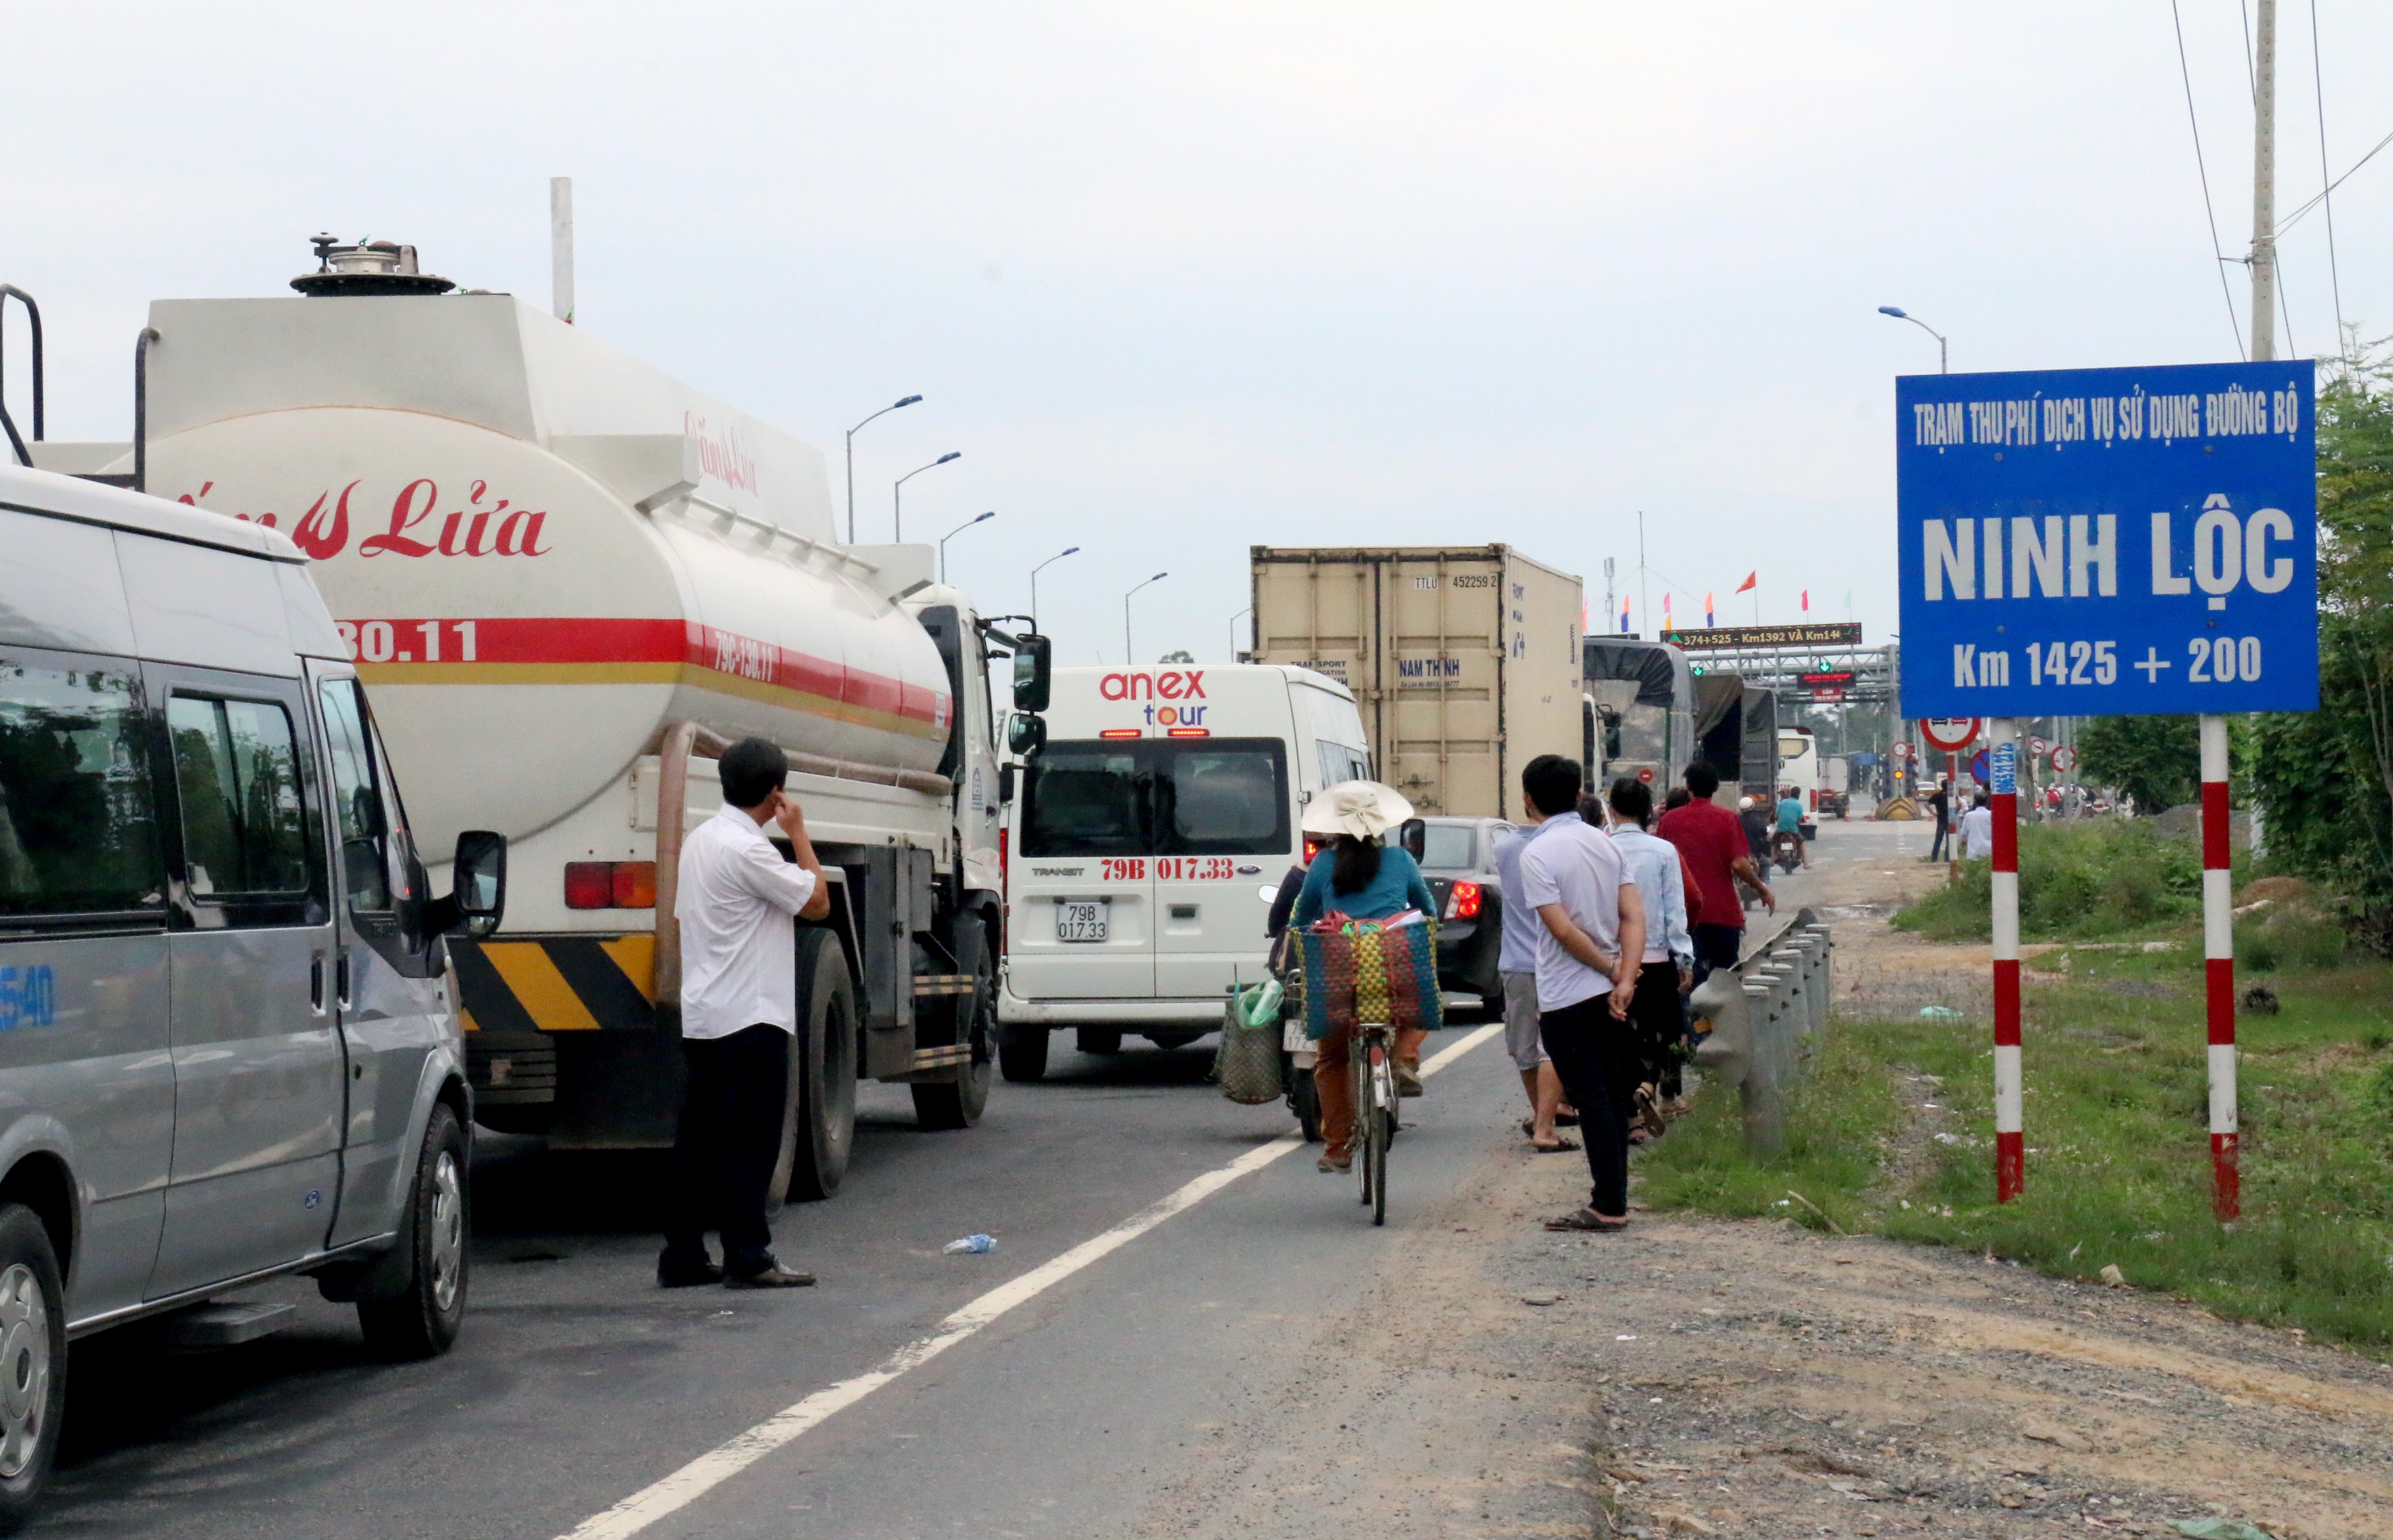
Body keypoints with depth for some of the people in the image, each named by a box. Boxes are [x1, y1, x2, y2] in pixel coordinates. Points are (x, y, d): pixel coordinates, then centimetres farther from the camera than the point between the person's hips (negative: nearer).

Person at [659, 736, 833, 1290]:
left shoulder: (699, 841, 13)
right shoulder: (748, 849, -17)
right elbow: (817, 903, -13)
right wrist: (797, 831, -5)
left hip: (701, 1016, 10)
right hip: (749, 1016, -9)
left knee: (699, 1139, 10)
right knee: (749, 1141, -5)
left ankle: (682, 1256, 13)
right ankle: (747, 1258, -4)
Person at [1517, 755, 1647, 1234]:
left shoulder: (1538, 854, -13)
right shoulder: (1606, 844, 8)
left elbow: (1563, 929, -18)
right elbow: (1634, 916, -1)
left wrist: (1612, 971, -7)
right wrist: (1624, 979, -9)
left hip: (1566, 997, -6)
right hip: (1608, 995, 7)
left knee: (1592, 1099, -5)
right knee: (1612, 1096, 13)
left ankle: (1609, 1207, -5)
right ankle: (1613, 1197, 18)